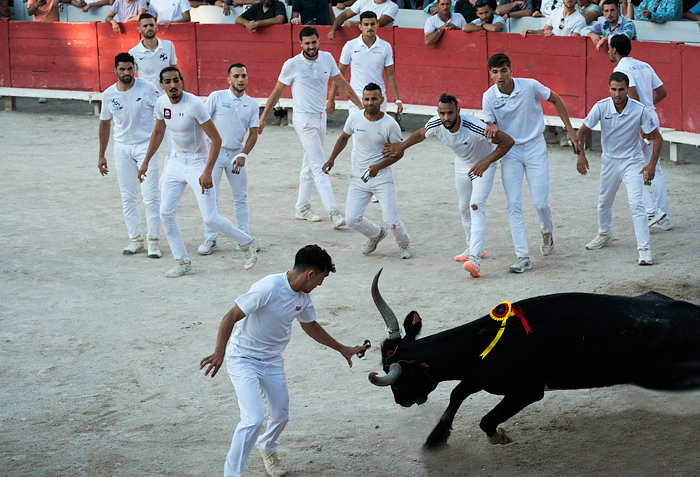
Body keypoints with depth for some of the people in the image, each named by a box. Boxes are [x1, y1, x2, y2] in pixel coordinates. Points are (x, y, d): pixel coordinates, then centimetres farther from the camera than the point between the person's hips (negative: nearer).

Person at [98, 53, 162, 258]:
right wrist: (101, 155, 17)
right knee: (128, 197, 5)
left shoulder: (147, 89, -10)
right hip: (122, 148, 3)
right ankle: (135, 239, 15)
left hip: (146, 145, -3)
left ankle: (153, 241, -1)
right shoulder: (108, 94, 0)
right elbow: (105, 124, 13)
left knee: (150, 196, -8)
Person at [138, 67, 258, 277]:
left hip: (197, 163, -6)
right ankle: (183, 263, 11)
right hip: (176, 161, 6)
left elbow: (216, 139, -20)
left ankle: (248, 243, 16)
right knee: (166, 214, -2)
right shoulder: (162, 103, -3)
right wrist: (146, 162, 17)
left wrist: (207, 172, -24)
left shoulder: (193, 104, -23)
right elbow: (158, 133, 16)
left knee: (211, 218, -8)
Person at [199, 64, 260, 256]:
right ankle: (210, 239, 3)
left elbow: (253, 133, 4)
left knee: (241, 197, 7)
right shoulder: (216, 97, -4)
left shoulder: (252, 104, 5)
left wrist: (243, 155, -10)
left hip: (237, 153, 3)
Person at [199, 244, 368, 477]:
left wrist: (343, 349, 26)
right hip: (243, 359, -8)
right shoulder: (269, 288, -28)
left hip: (272, 361, 8)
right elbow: (231, 318, -29)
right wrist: (219, 352, -42)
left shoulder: (303, 296, -2)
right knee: (253, 419, -20)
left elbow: (310, 326, 19)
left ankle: (267, 447, 50)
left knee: (281, 416, 16)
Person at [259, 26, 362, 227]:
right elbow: (277, 91, 0)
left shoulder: (327, 58, 1)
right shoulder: (292, 64, -11)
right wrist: (263, 116, 5)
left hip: (321, 118, 6)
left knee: (309, 166, 14)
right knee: (319, 167, -13)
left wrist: (361, 106, 11)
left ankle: (302, 208, 24)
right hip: (304, 119, -6)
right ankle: (333, 212, -20)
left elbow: (342, 84, 11)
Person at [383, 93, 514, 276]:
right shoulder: (435, 125, -25)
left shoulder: (473, 127, -40)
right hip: (462, 165, 6)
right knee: (464, 209, 16)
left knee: (476, 206, -22)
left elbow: (508, 141, -34)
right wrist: (403, 146, 11)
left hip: (484, 165, -6)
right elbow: (421, 134, 1)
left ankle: (475, 258, -32)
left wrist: (487, 161, -42)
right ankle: (473, 247, 38)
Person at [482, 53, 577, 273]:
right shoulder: (489, 97, -11)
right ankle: (522, 257, -6)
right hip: (509, 150, 1)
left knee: (540, 203, -4)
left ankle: (547, 232, 31)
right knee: (513, 205, -8)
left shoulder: (530, 86, -14)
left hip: (535, 147, -1)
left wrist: (569, 129, 4)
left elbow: (555, 100, 3)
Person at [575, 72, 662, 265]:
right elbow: (582, 131, -4)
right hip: (609, 160, 3)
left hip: (632, 161, -3)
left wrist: (652, 164, -16)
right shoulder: (601, 107, -15)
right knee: (604, 201, 17)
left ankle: (644, 249, -15)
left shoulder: (640, 110, -20)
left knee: (636, 203, -17)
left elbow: (657, 137, -10)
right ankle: (604, 235, 44)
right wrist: (580, 154, -17)